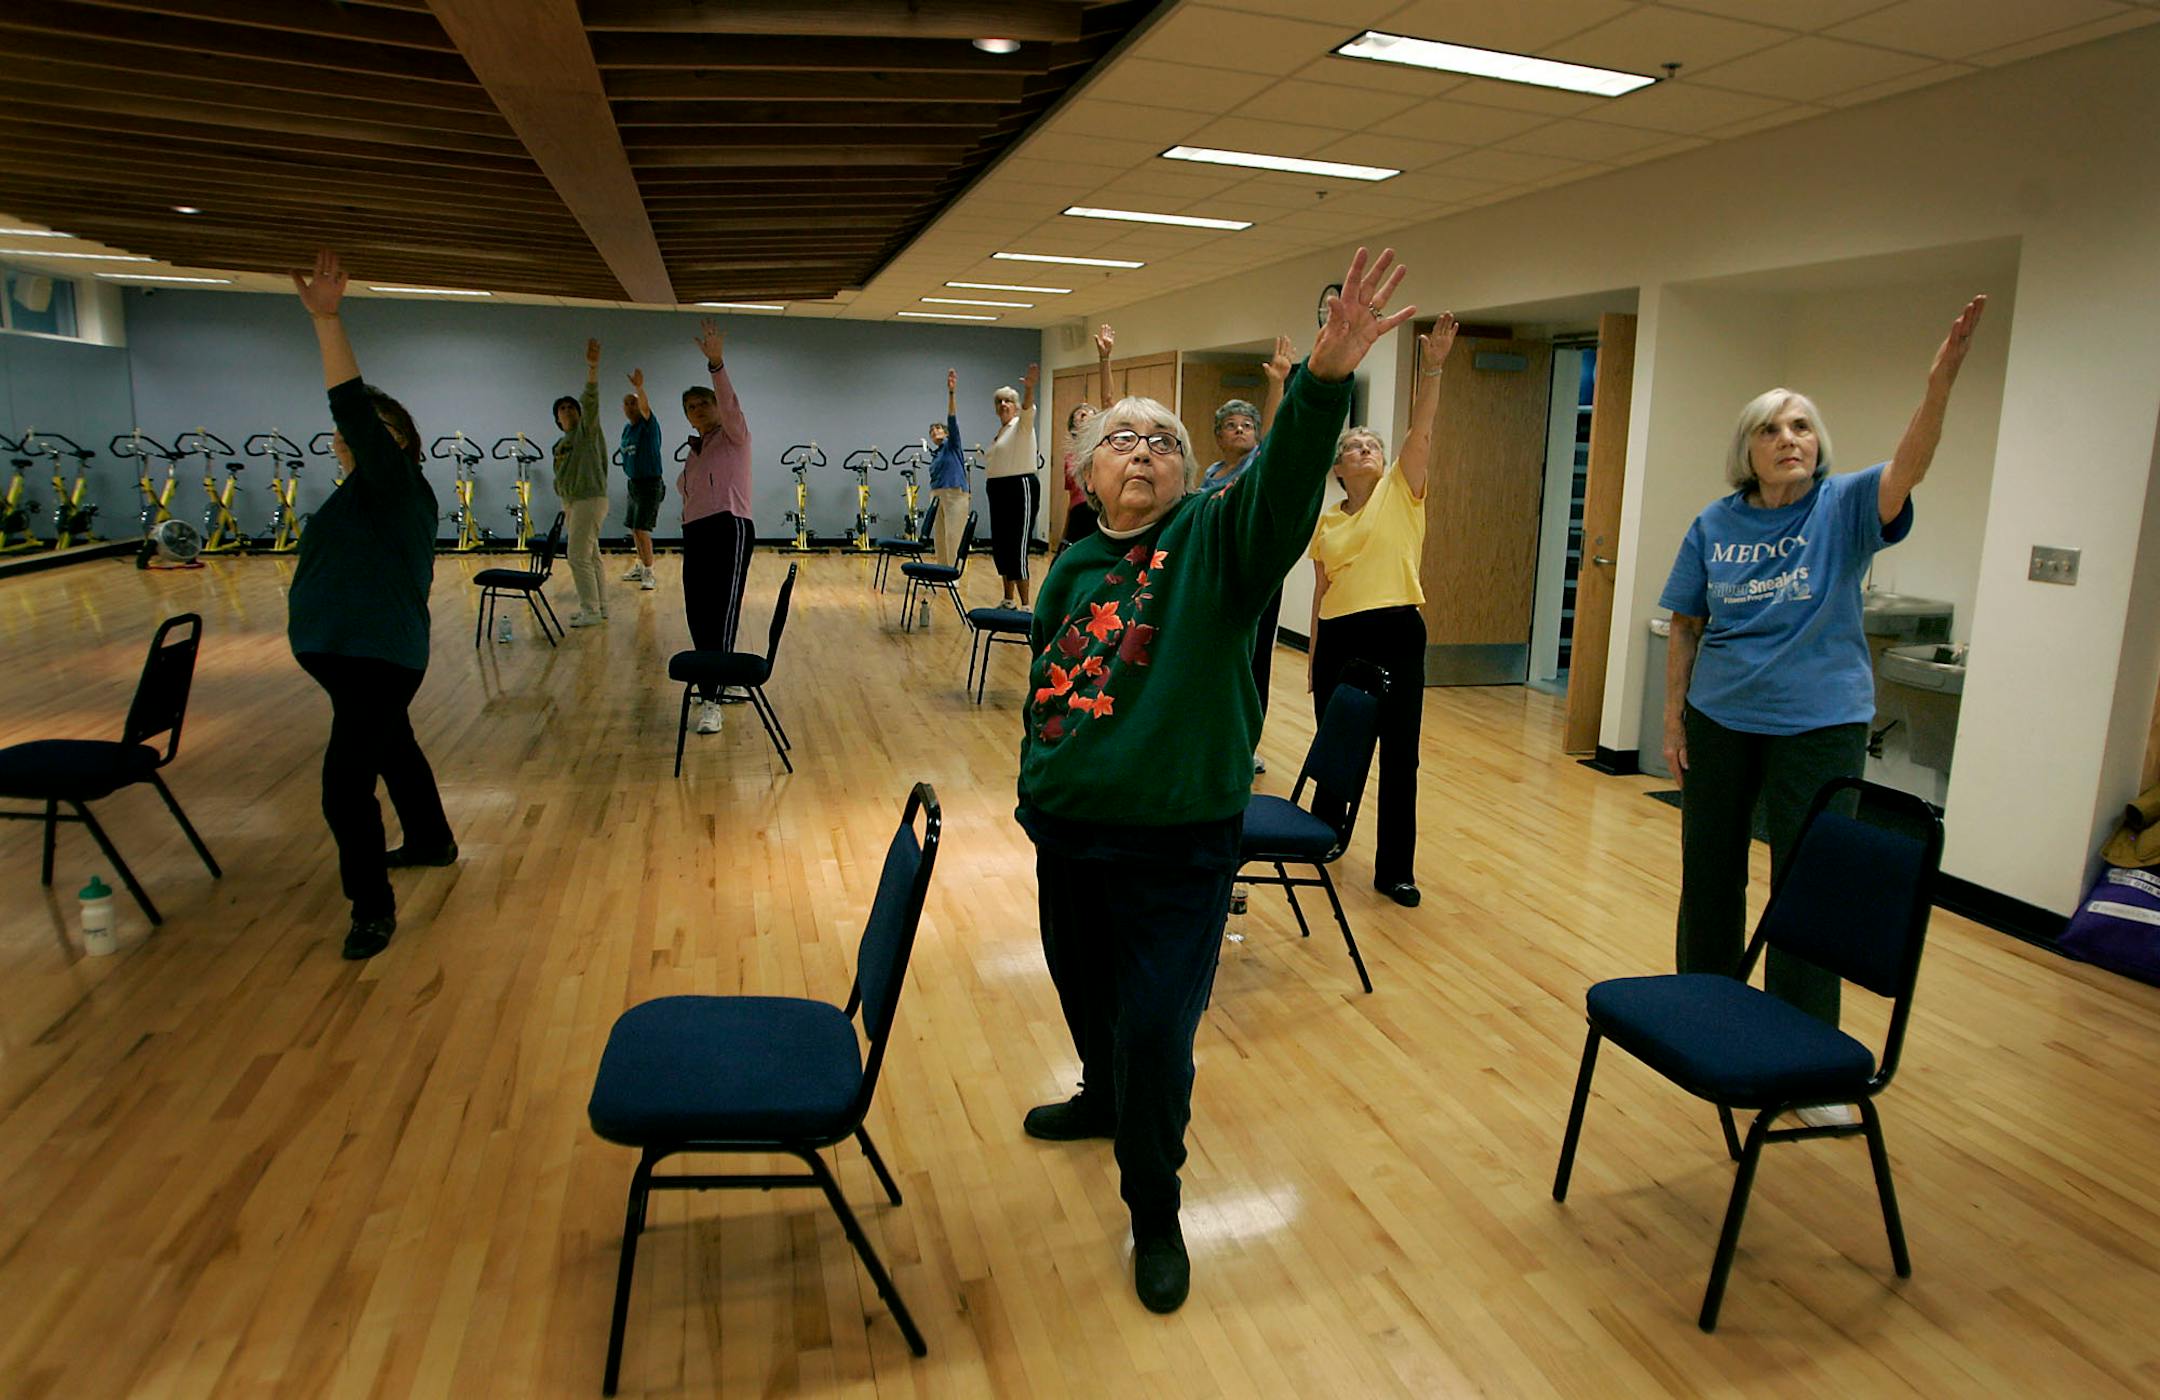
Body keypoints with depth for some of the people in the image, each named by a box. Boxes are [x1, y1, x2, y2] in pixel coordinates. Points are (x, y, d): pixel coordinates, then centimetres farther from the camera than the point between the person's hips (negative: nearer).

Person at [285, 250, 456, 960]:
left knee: (347, 783, -11)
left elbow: (353, 406, -30)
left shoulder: (392, 482, -17)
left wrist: (325, 318, -35)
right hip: (355, 656, 11)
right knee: (392, 750, 25)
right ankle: (432, 841, 44)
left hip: (378, 660, -11)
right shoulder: (371, 493, 13)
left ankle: (373, 906, 1)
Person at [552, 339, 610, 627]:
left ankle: (591, 610, -4)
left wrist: (592, 367, -37)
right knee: (590, 556, 13)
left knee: (579, 557, -10)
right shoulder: (560, 444, 18)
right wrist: (566, 508, 20)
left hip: (590, 500, -9)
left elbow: (591, 401, -22)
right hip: (573, 503, 9)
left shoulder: (586, 430, -5)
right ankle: (599, 606, 20)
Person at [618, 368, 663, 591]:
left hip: (650, 484, -9)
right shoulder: (627, 428, 10)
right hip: (633, 483, 9)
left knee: (641, 529, -14)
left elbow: (645, 407, -35)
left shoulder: (648, 425, -13)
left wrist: (639, 387, -50)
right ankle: (640, 567, 31)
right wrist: (622, 452, 8)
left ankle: (648, 575, -10)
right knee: (634, 529, 16)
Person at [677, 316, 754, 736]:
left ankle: (711, 700, -14)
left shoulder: (733, 435, 2)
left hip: (729, 531, -8)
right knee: (698, 614, 7)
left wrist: (716, 363, -33)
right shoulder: (694, 452, 22)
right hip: (695, 534, 8)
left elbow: (729, 402, -18)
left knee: (721, 616, -12)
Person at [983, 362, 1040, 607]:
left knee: (1017, 549, -12)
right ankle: (1008, 601, 22)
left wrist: (1030, 390, -50)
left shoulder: (1022, 425, -6)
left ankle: (1025, 605, -8)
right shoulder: (1001, 431, 19)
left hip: (1021, 488, -9)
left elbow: (1028, 409, -30)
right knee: (1000, 546, 11)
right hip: (999, 490, 9)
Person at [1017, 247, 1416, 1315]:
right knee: (1085, 994, 24)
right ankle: (1105, 1100, 56)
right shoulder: (1073, 566, 7)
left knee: (1155, 1029, -1)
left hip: (1174, 842, -5)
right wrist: (1036, 783, 20)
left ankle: (1155, 1214, 24)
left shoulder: (1214, 537, -7)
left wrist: (1324, 380, -45)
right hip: (1067, 828, 5)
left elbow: (1285, 487, -28)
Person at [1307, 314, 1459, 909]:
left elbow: (1421, 429, -12)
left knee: (1400, 755, 1)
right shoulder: (1325, 520, 11)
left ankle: (1395, 870, 10)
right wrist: (1312, 654, 14)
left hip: (1397, 634, -3)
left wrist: (1431, 368, -24)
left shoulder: (1401, 492, 3)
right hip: (1338, 637, 3)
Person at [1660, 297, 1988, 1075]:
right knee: (1709, 875, 14)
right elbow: (1686, 626, 4)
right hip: (1719, 719, 3)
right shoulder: (1714, 525, 1)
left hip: (1820, 725, -2)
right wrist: (1673, 716, 1)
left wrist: (1940, 384, -42)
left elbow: (1906, 470, -27)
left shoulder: (1844, 507, -5)